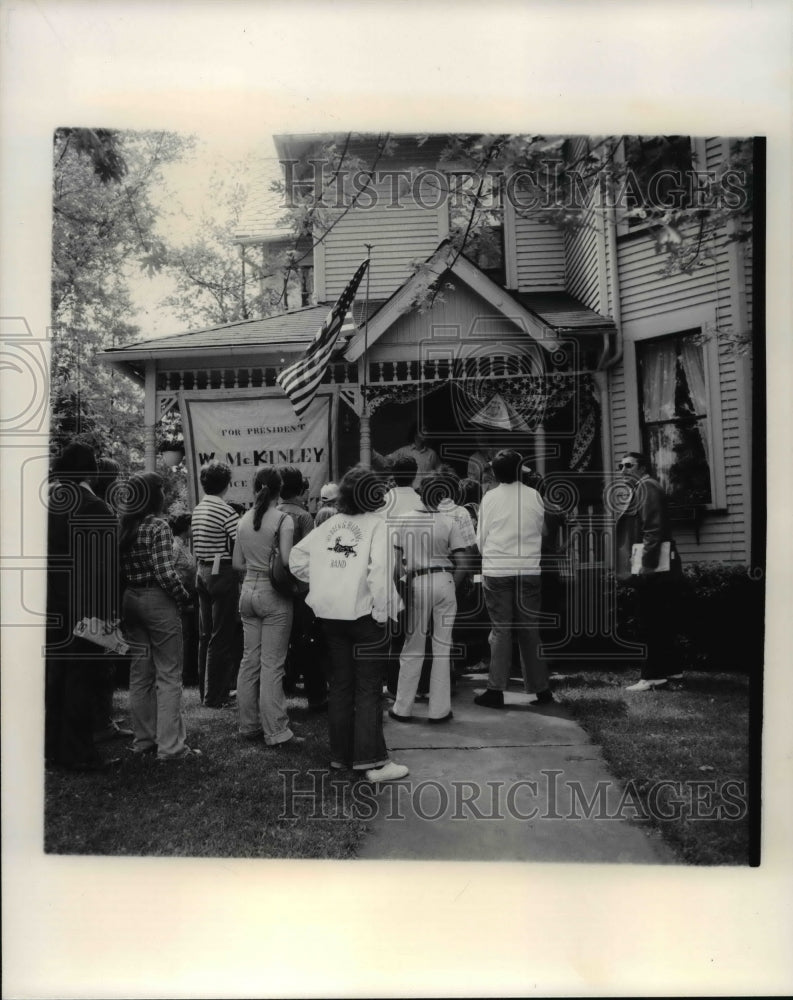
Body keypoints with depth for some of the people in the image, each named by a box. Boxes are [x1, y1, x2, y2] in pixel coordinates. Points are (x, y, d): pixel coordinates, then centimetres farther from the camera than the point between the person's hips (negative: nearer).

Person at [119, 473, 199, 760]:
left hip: (129, 600, 7)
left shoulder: (122, 526, 6)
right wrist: (184, 596, -6)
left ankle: (144, 739, 24)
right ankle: (170, 745, 3)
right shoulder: (158, 527, -14)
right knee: (169, 675, 1)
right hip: (157, 600, -7)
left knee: (140, 673, 14)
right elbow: (165, 573, -20)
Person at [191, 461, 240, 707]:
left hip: (202, 572, 8)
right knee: (221, 638, -1)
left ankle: (205, 690, 25)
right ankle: (215, 697, 3)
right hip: (222, 573, -8)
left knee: (205, 634, 15)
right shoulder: (227, 511, -15)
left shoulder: (197, 511, 10)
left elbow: (196, 547, 13)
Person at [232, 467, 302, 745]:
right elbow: (287, 561, -19)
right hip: (274, 595, -6)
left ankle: (249, 726, 21)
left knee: (249, 660, 12)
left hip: (248, 591, 6)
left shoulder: (244, 520, 7)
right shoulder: (283, 519, -11)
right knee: (272, 664, -2)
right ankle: (276, 731, 3)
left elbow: (237, 563, 10)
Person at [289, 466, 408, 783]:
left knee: (340, 684, 15)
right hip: (362, 612, -5)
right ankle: (372, 761, 3)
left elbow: (296, 558, 6)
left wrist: (321, 579, 11)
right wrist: (384, 610, -14)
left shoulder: (329, 525, 8)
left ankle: (340, 754, 25)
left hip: (329, 613, 5)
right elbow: (380, 569, -22)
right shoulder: (377, 524, -8)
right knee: (368, 688, 2)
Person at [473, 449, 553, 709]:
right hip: (529, 569, 1)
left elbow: (481, 537, 3)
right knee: (530, 629, 9)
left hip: (497, 570, -1)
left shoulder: (490, 498, -3)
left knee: (500, 629, 4)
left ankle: (496, 690, 4)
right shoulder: (534, 496, 0)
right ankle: (540, 689, 14)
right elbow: (543, 532, 8)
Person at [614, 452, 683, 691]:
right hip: (658, 567, 10)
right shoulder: (639, 490, 23)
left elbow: (653, 527, -18)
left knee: (651, 622, -8)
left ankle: (652, 675, -5)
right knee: (660, 620, 14)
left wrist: (646, 563, -22)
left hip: (652, 567, -10)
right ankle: (669, 669, 21)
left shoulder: (647, 487, -7)